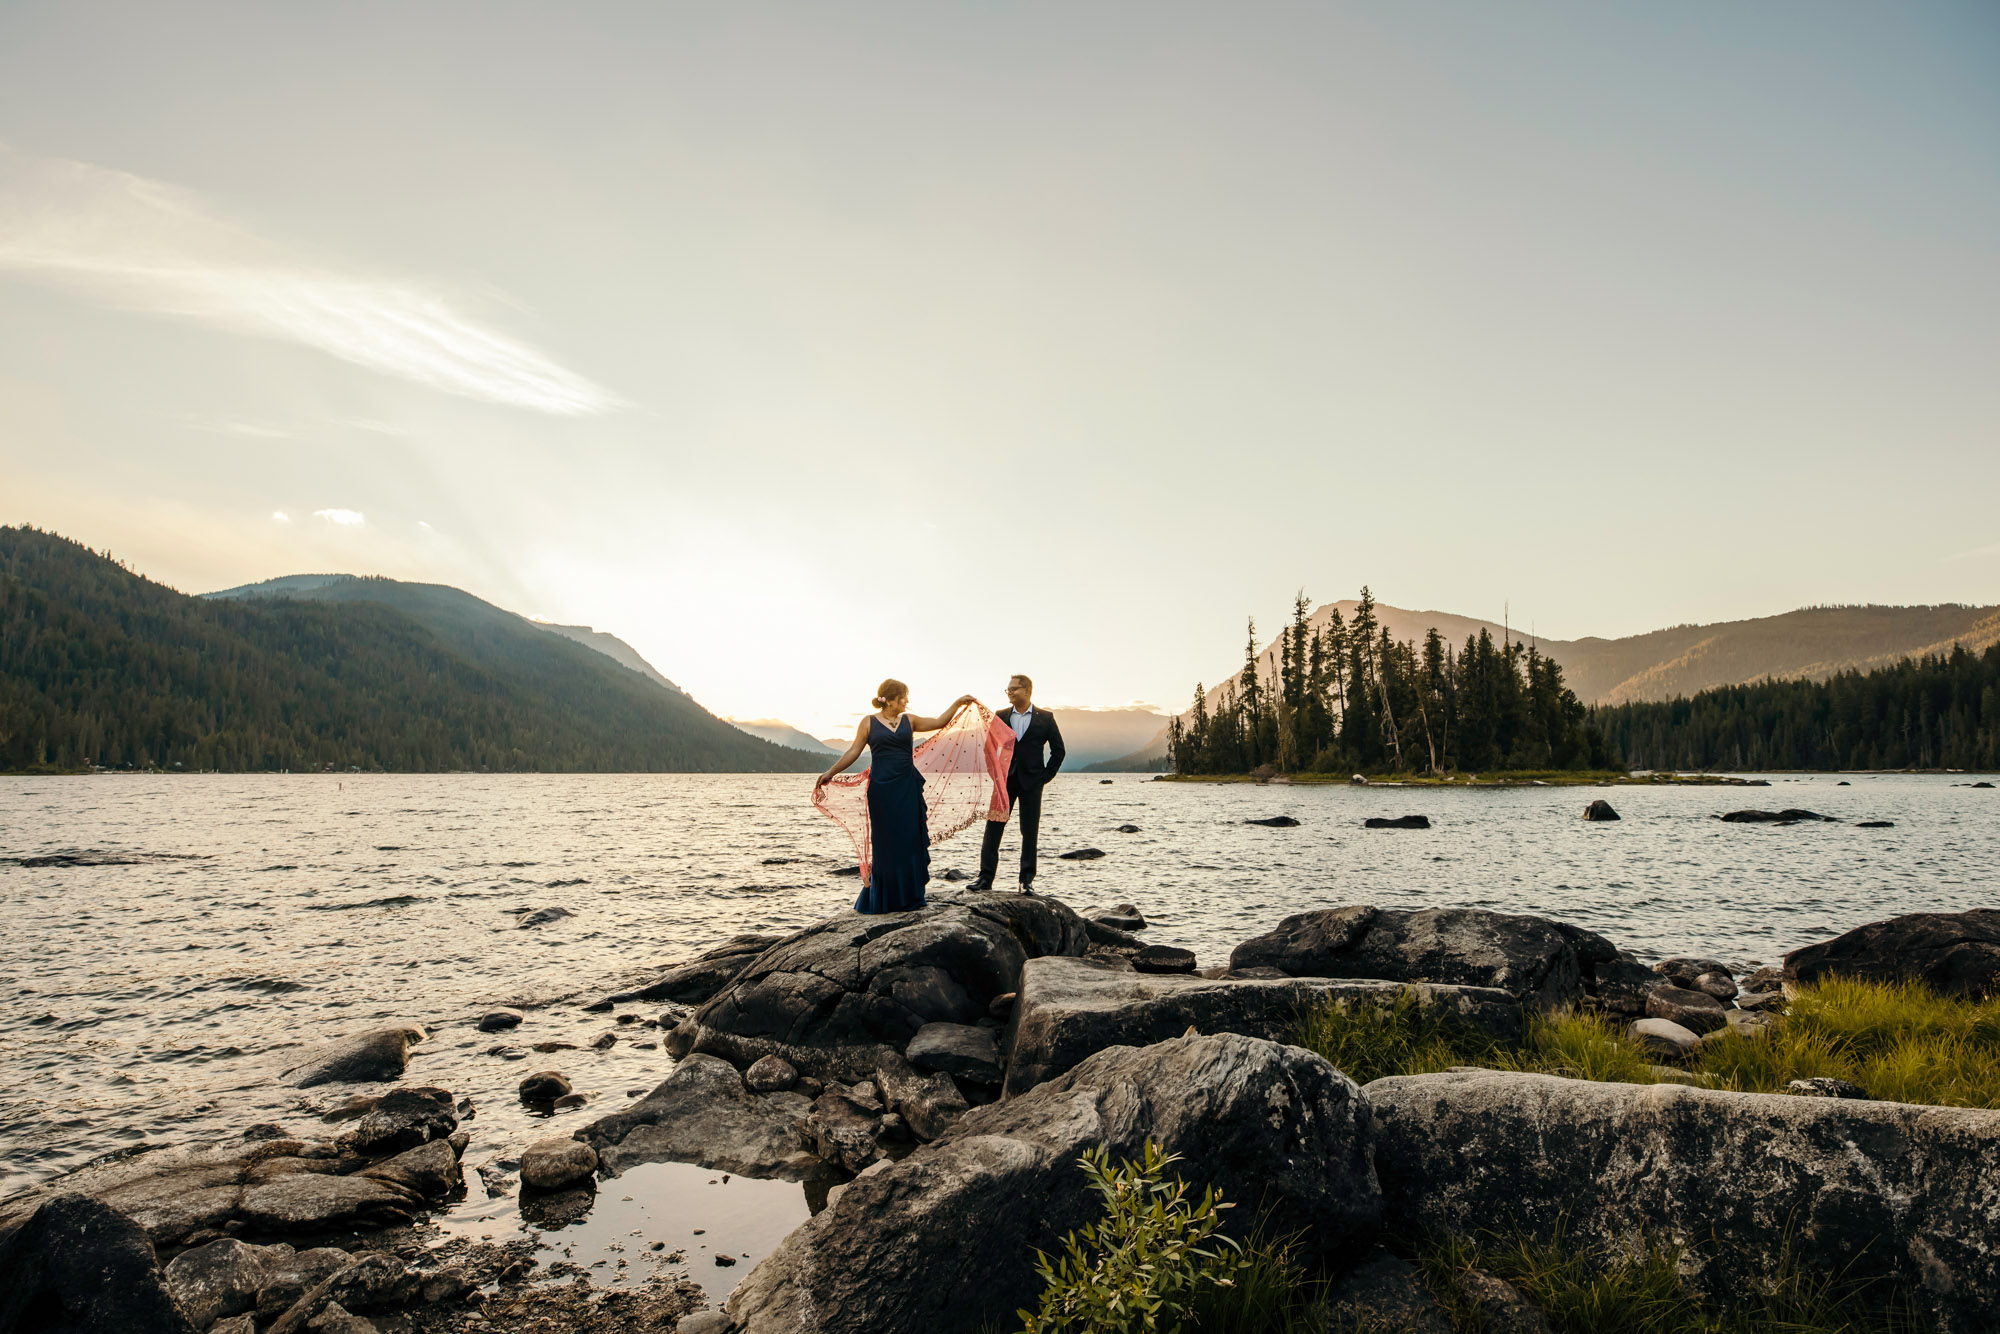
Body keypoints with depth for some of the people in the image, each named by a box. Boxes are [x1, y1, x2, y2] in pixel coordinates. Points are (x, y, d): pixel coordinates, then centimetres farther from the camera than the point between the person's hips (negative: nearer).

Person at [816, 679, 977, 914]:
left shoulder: (909, 720, 9)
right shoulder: (869, 723, 2)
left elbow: (939, 723, 14)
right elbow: (853, 752, 1)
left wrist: (957, 704, 7)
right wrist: (830, 773, -5)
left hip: (907, 789, 3)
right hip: (881, 789, -3)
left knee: (909, 840, 2)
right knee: (885, 842, 1)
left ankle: (909, 896, 12)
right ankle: (882, 899, 12)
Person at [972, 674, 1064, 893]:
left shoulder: (1045, 718, 3)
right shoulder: (1001, 717, 7)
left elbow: (1058, 750, 6)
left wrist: (1046, 775, -1)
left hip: (1031, 781, -2)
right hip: (1005, 780, 2)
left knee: (1029, 832, 2)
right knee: (993, 827, -2)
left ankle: (1027, 880, 10)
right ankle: (985, 877, 3)